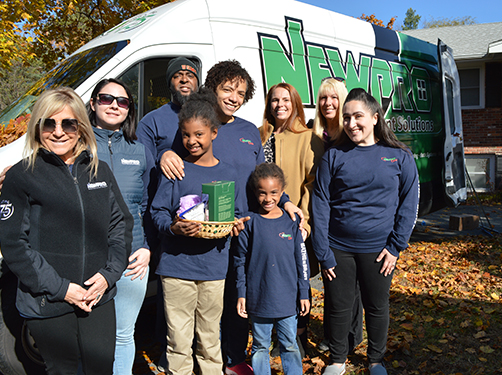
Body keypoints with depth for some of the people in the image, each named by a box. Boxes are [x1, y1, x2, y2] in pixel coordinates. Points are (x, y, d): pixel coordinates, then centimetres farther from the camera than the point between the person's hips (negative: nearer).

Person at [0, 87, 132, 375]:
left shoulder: (100, 171, 6)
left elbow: (121, 224, 9)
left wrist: (108, 274, -4)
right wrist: (60, 288, -13)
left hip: (100, 298, 3)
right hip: (48, 305, -3)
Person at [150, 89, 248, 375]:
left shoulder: (228, 174, 7)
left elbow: (236, 214, 12)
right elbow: (158, 211, -1)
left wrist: (235, 225, -10)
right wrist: (173, 227, -20)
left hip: (214, 267, 2)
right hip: (176, 266, -1)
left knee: (210, 338, 13)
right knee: (179, 339, 5)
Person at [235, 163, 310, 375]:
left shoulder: (291, 223, -2)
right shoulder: (250, 224, -5)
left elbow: (302, 261, 3)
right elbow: (241, 262, 1)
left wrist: (304, 294, 4)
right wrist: (241, 295, -1)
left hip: (288, 299, 1)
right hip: (259, 299, 0)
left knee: (290, 345, 13)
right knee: (260, 346, 14)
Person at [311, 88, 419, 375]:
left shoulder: (399, 157, -1)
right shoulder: (334, 157, -2)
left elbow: (409, 203, -1)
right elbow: (321, 204, -4)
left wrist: (396, 246, -7)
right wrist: (322, 252, -9)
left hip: (378, 250, 0)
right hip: (338, 249, 0)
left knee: (377, 307, 15)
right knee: (339, 307, 11)